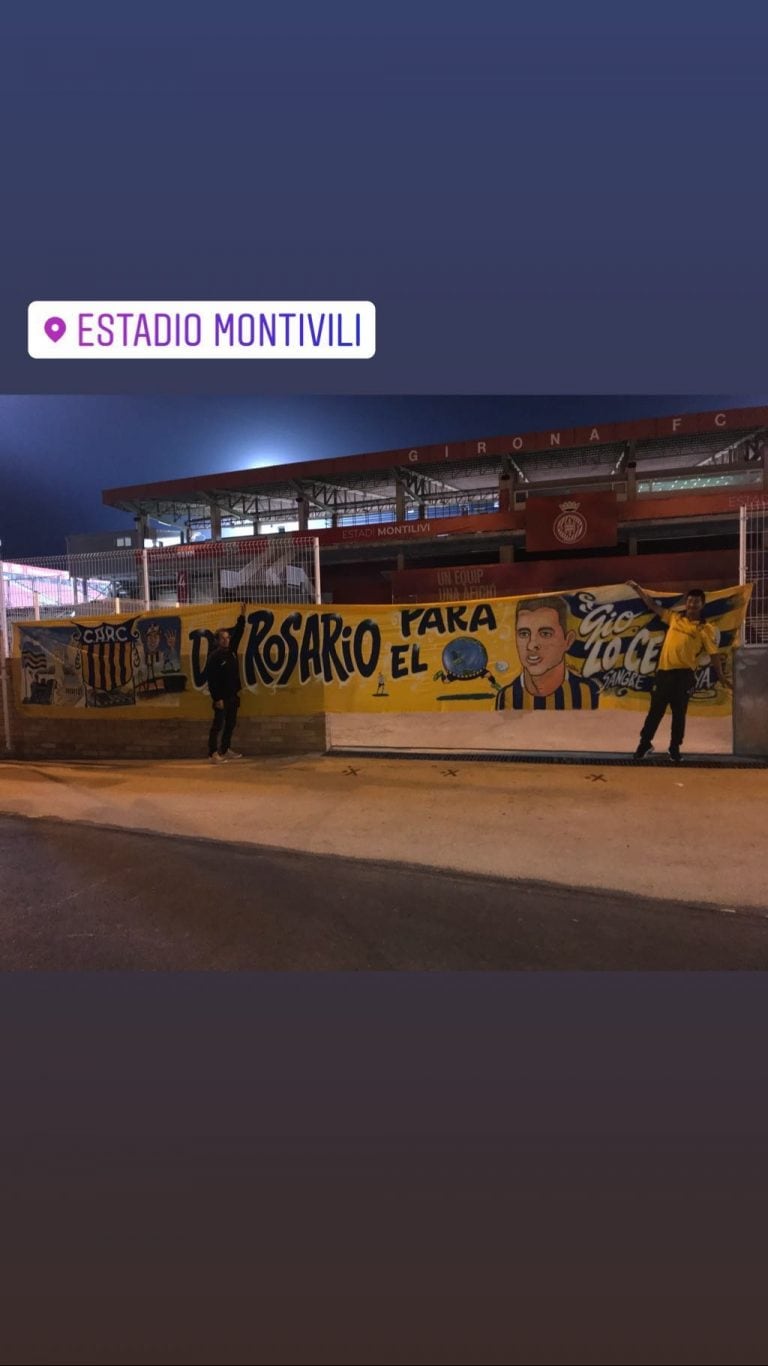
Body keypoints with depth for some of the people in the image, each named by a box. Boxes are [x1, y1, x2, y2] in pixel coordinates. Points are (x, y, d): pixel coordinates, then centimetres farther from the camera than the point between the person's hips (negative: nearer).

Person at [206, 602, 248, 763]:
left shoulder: (232, 650, 6)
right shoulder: (214, 657, -13)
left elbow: (239, 633, 11)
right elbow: (211, 679, -16)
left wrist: (242, 615, 3)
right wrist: (217, 698, -19)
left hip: (233, 695, 7)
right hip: (222, 697, -7)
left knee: (230, 724, 14)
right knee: (218, 725, -5)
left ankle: (225, 750, 26)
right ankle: (213, 753, -2)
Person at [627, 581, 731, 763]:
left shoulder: (705, 628, 3)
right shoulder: (675, 618, 12)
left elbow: (714, 654, 2)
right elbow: (653, 605, 17)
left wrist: (720, 675, -5)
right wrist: (636, 588, 16)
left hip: (684, 674, -2)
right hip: (664, 671, 2)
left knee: (679, 713, 4)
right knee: (655, 710, 8)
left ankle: (675, 748, 17)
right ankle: (645, 743, 20)